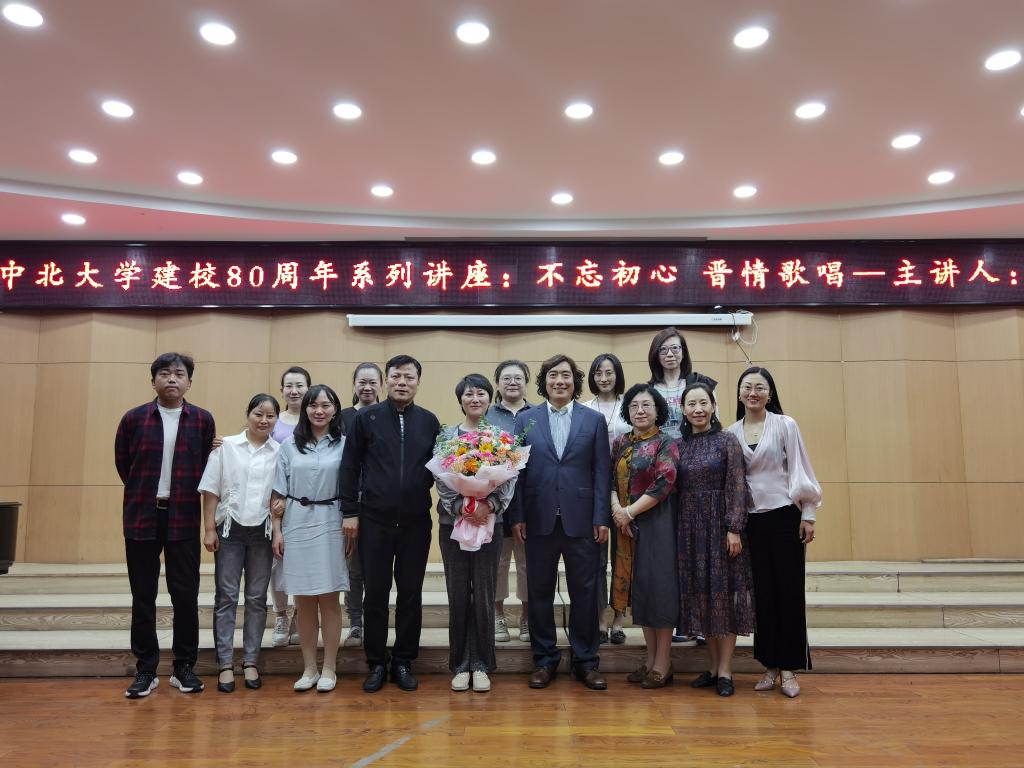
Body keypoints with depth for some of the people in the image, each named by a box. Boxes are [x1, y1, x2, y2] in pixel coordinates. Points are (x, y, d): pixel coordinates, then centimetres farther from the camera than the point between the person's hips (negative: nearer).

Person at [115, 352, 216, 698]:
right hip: (142, 517, 1)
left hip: (184, 519, 0)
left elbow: (208, 466, 6)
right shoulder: (134, 418, 1)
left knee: (186, 595, 4)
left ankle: (184, 667, 17)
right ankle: (146, 670, 19)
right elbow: (122, 463, 12)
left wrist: (183, 496, 6)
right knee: (143, 596, 7)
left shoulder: (203, 420, 0)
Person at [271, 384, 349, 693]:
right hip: (297, 525, 2)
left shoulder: (344, 445, 0)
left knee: (329, 599, 4)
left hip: (330, 525, -2)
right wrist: (277, 530, 2)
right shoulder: (290, 445, 5)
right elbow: (280, 493, 6)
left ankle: (329, 668, 15)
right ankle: (309, 668, 19)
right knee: (303, 601, 8)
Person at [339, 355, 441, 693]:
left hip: (416, 522, 2)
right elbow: (350, 467, 0)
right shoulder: (366, 418, 0)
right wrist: (350, 512, -3)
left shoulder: (429, 421, 5)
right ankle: (376, 663, 20)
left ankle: (403, 662, 22)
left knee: (411, 593, 9)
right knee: (375, 593, 7)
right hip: (374, 520, -1)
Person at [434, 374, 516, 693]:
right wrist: (460, 506, -17)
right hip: (453, 522, 0)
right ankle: (460, 664, 18)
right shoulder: (446, 435, 4)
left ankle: (480, 664, 16)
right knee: (458, 594, 6)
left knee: (484, 594, 4)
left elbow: (509, 478, -1)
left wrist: (489, 505, -17)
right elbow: (440, 478, -2)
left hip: (489, 522, 0)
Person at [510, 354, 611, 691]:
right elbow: (517, 470, 3)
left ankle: (586, 661, 21)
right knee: (540, 592, 9)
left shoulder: (594, 420, 4)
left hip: (581, 520, 0)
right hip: (539, 520, 1)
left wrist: (601, 518, -5)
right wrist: (517, 516, -3)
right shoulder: (525, 419, 5)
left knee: (584, 593, 7)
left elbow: (602, 472, 1)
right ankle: (544, 660, 23)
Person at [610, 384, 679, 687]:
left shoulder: (666, 443, -7)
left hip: (655, 523, -6)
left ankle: (663, 662, 11)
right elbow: (612, 479, 8)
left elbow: (663, 484, -15)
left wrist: (630, 511, -15)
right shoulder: (621, 443, 10)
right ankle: (651, 658, 22)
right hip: (626, 525, 6)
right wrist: (616, 508, -11)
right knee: (638, 588, 10)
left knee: (658, 585, -1)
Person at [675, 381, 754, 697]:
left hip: (720, 526, -4)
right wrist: (674, 531, 5)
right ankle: (714, 666, 20)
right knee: (700, 594, 8)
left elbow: (736, 488, -8)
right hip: (689, 529, 4)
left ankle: (725, 671, 10)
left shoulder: (727, 441, -4)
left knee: (724, 593, 1)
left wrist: (734, 529, -14)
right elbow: (674, 490, 8)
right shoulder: (679, 445, 6)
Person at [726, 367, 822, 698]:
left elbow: (800, 471, -2)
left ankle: (789, 668, 11)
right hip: (750, 520, 3)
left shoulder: (785, 425, -2)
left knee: (789, 591, 0)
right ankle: (770, 666, 17)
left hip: (784, 517, -2)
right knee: (762, 592, 6)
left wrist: (808, 516, -5)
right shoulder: (731, 432, 5)